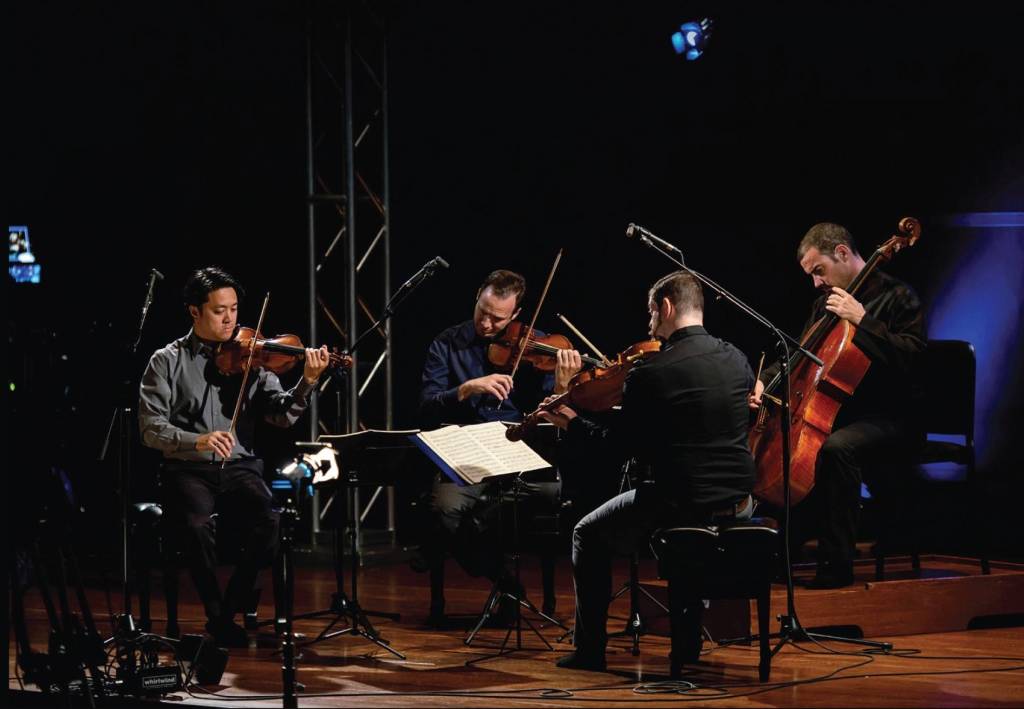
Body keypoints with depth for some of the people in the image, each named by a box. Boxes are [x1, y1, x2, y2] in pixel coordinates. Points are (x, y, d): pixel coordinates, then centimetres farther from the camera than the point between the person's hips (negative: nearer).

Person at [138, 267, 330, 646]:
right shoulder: (167, 362, 5)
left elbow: (281, 415, -1)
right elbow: (151, 428, -5)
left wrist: (307, 382, -20)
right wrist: (196, 441, -23)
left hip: (240, 468, 2)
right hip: (188, 470, -2)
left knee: (267, 523, -29)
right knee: (196, 524, -34)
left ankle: (229, 611, -7)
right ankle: (218, 618, -13)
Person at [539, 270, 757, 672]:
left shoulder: (649, 373, -15)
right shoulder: (737, 361, 2)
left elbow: (620, 446, -7)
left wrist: (573, 424, 11)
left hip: (680, 504, -6)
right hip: (738, 505, 6)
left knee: (588, 536, 17)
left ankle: (590, 648, 17)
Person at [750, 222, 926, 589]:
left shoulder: (897, 297, -8)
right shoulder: (827, 302, 15)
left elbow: (909, 357, -22)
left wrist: (862, 320, -25)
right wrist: (767, 380, 5)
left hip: (887, 420, -9)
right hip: (836, 412, 9)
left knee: (836, 447, -37)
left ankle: (836, 564, -32)